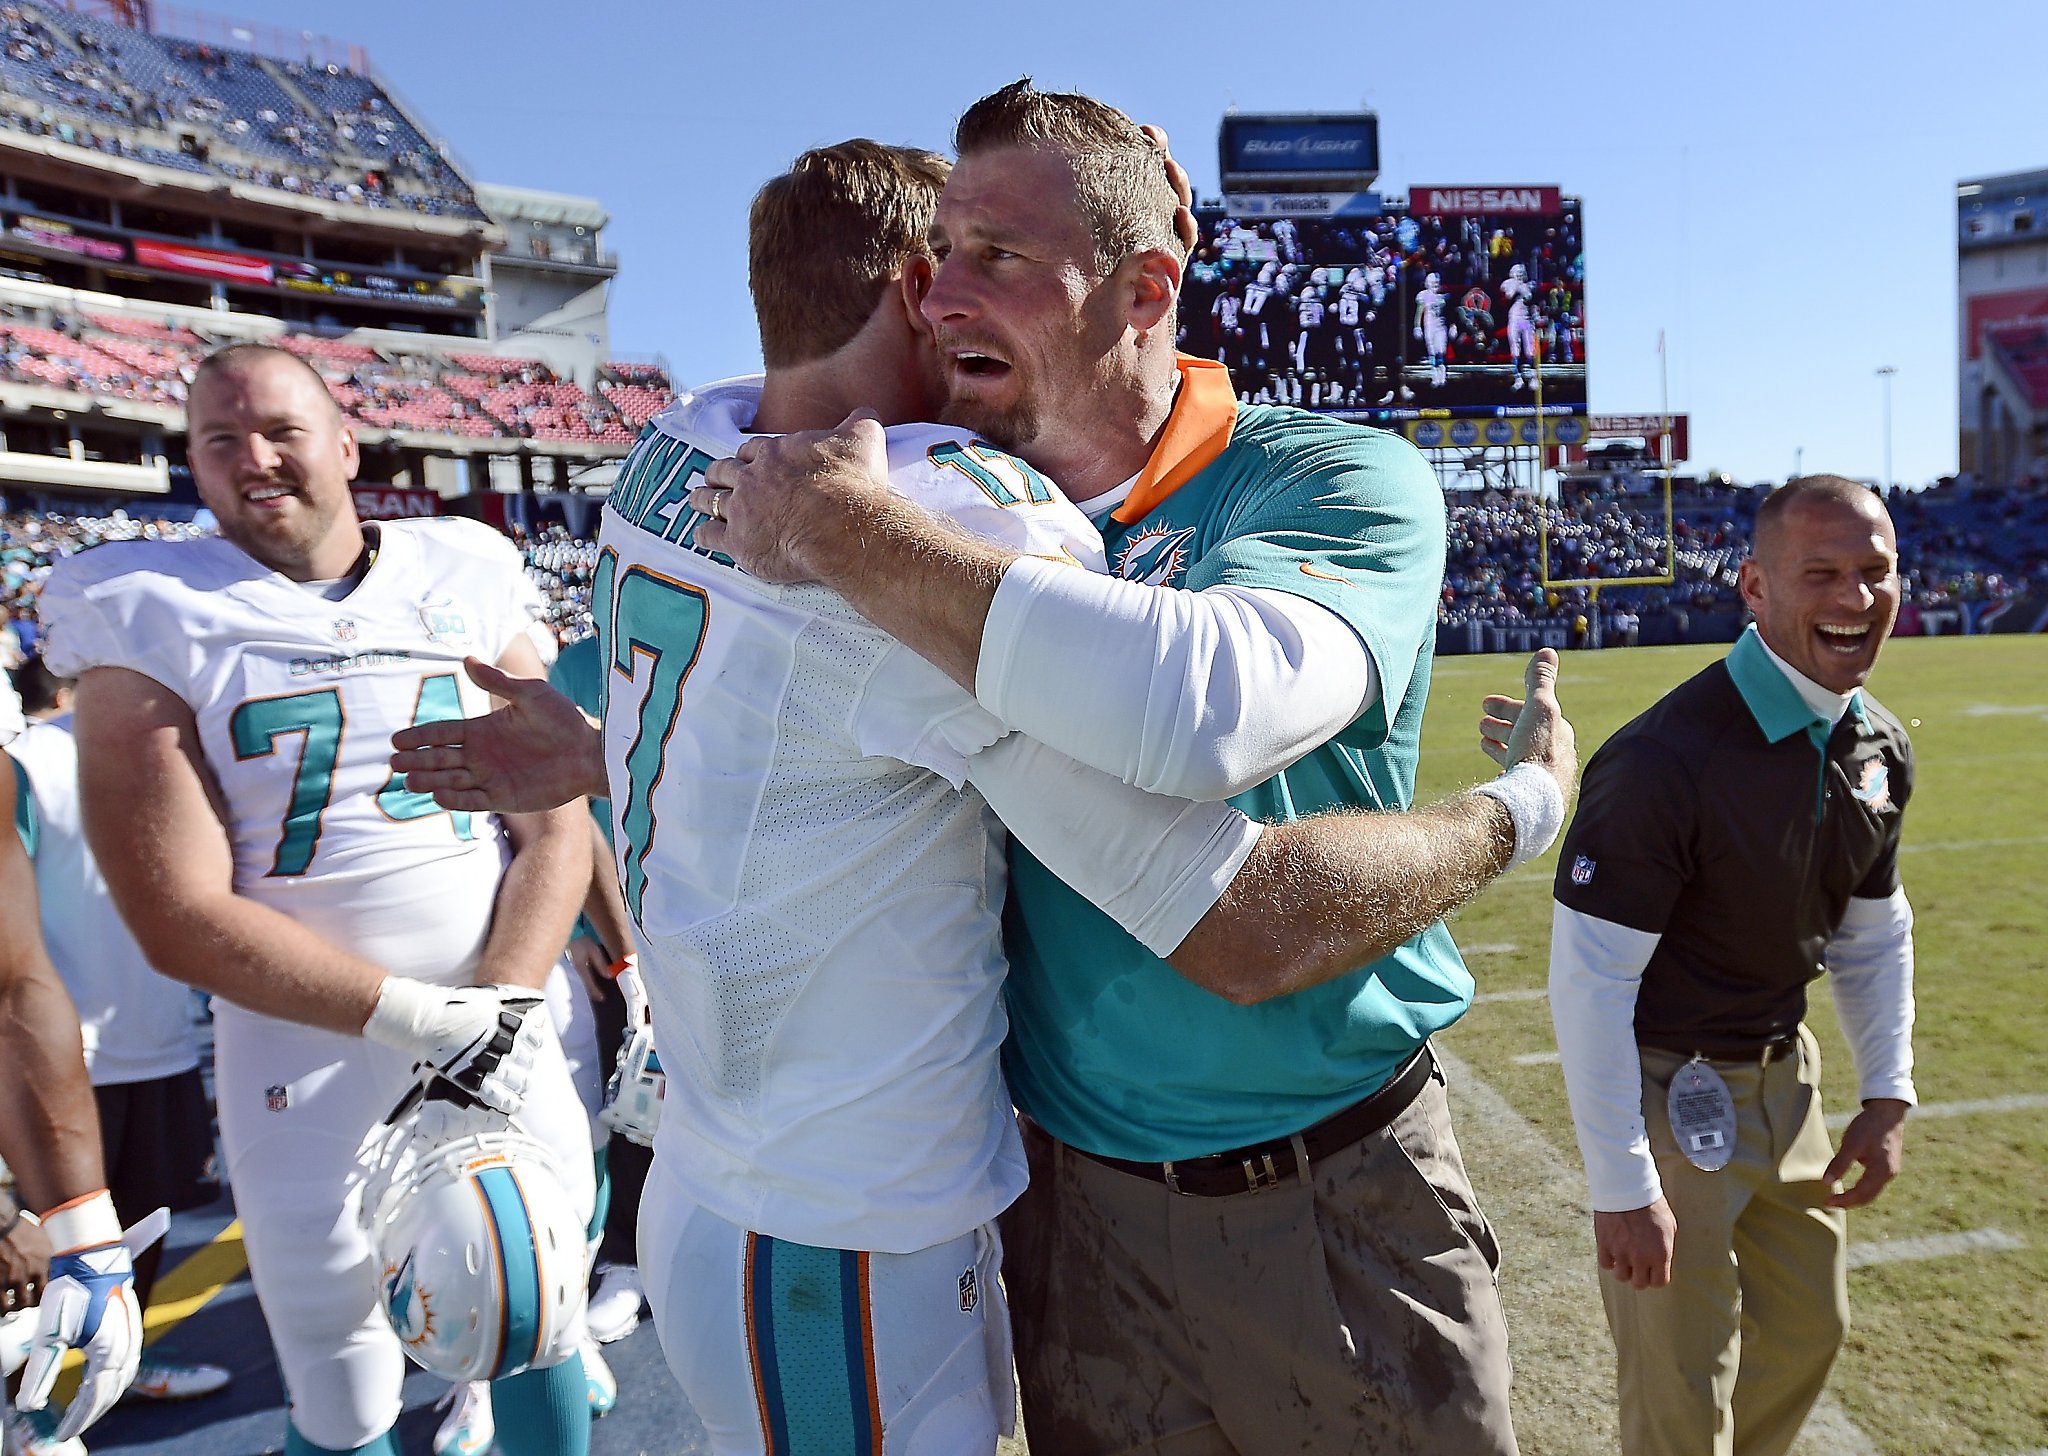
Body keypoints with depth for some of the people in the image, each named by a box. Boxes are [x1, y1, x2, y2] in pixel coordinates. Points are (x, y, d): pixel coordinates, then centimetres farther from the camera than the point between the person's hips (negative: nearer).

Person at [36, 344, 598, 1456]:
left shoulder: (467, 584, 2)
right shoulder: (153, 624, -4)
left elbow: (556, 825, -1)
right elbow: (181, 921, -11)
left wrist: (503, 1013, -14)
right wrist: (422, 1017, -17)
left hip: (507, 1033, 2)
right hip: (311, 1062, -2)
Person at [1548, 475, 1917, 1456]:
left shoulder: (1881, 750, 0)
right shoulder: (1665, 760, -27)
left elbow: (1874, 933, 15)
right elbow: (1588, 981, -25)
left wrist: (1887, 1093, 8)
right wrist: (1622, 1188, -21)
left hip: (1785, 1076, 8)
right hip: (1670, 1088, -8)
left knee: (1810, 1331, 23)